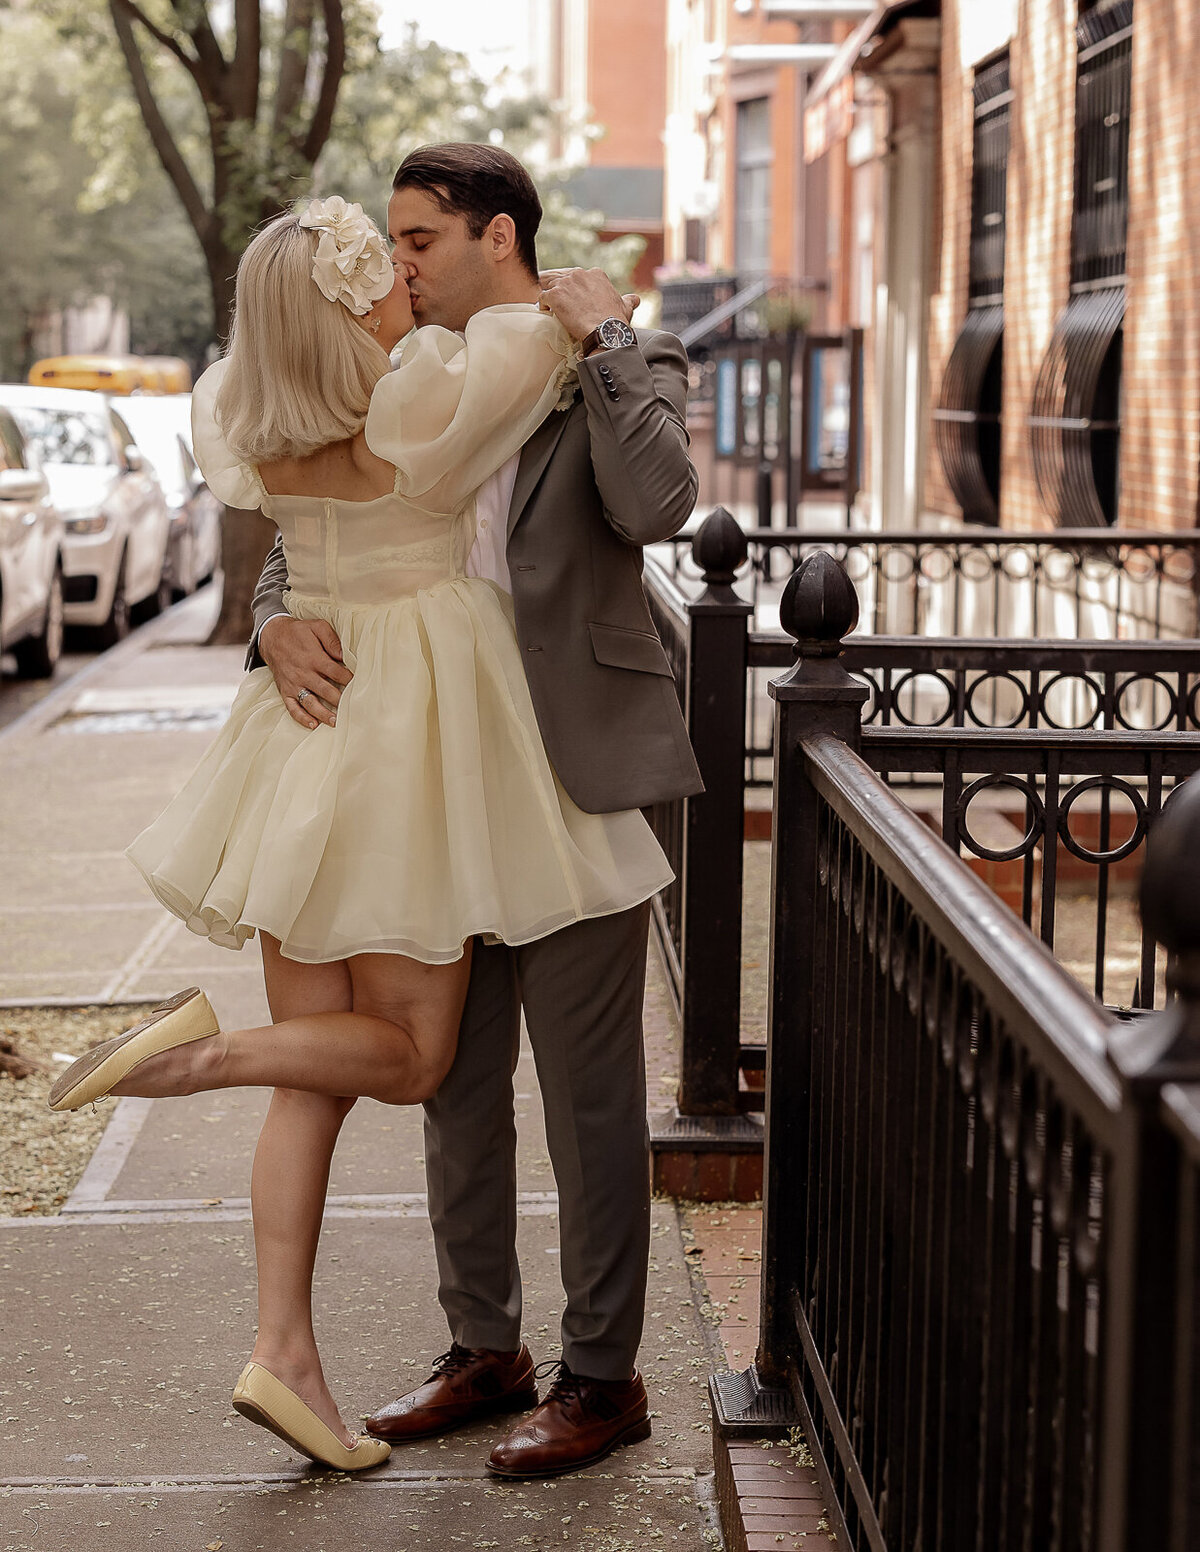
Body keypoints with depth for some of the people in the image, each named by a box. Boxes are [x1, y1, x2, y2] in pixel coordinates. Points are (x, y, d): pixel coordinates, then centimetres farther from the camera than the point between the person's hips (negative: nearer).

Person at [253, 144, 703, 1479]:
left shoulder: (623, 360, -4)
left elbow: (657, 506, -22)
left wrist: (597, 341, -15)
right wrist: (279, 623, -9)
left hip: (575, 770, -6)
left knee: (587, 1083, 0)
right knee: (457, 1077, 13)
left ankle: (601, 1376, 11)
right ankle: (483, 1348, 27)